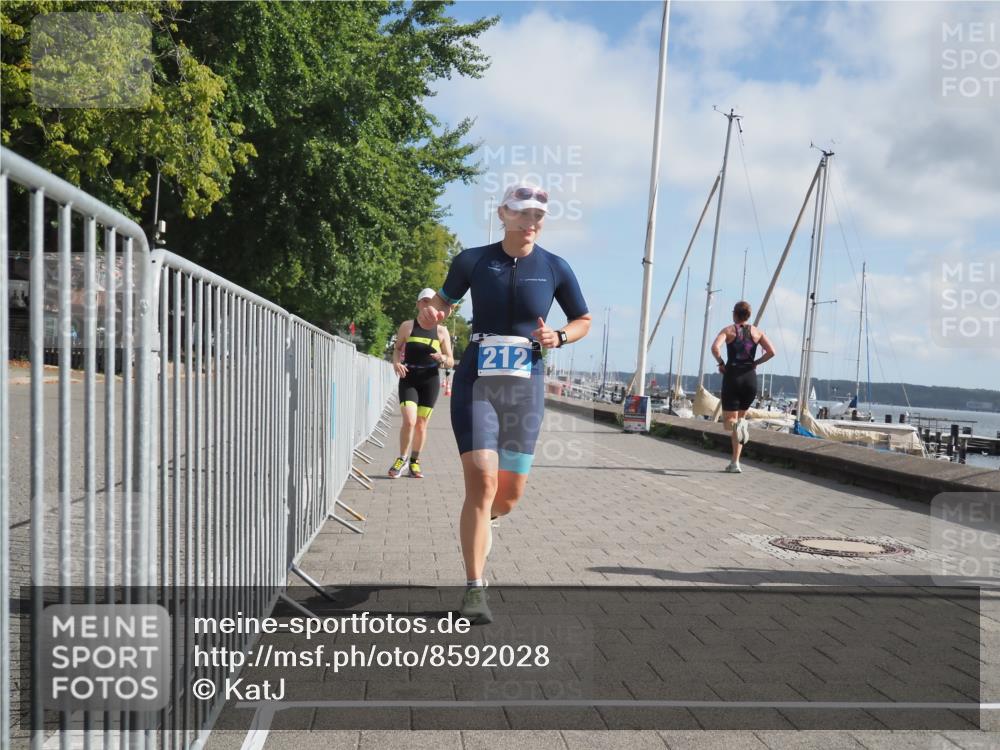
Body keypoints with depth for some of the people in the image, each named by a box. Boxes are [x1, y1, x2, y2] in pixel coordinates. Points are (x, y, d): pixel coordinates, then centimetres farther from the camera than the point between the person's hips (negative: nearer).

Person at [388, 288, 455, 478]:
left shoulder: (442, 331, 3)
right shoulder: (408, 326, 3)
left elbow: (451, 362, 5)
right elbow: (397, 348, 14)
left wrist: (443, 358, -18)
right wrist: (396, 362, -7)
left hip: (430, 380, 1)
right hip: (408, 379, -1)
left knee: (421, 424, 6)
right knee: (409, 420, -15)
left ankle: (414, 462, 23)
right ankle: (402, 459, 5)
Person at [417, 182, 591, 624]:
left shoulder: (555, 268, 1)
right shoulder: (473, 261, -1)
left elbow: (583, 321, 13)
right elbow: (444, 302, 12)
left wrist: (558, 337, -9)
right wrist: (430, 315, -12)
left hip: (525, 387, 2)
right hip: (476, 383, -2)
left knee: (511, 492, 7)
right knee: (481, 482, -14)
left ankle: (485, 519, 45)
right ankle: (474, 589, -3)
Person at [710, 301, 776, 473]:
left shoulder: (728, 330, 1)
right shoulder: (757, 332, 8)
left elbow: (715, 348, -18)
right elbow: (771, 351, -6)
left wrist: (720, 363, -3)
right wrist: (756, 362, 7)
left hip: (732, 376, -3)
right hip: (750, 378, 3)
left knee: (730, 421, 6)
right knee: (741, 417, 17)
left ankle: (738, 425, -34)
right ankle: (735, 463, 12)